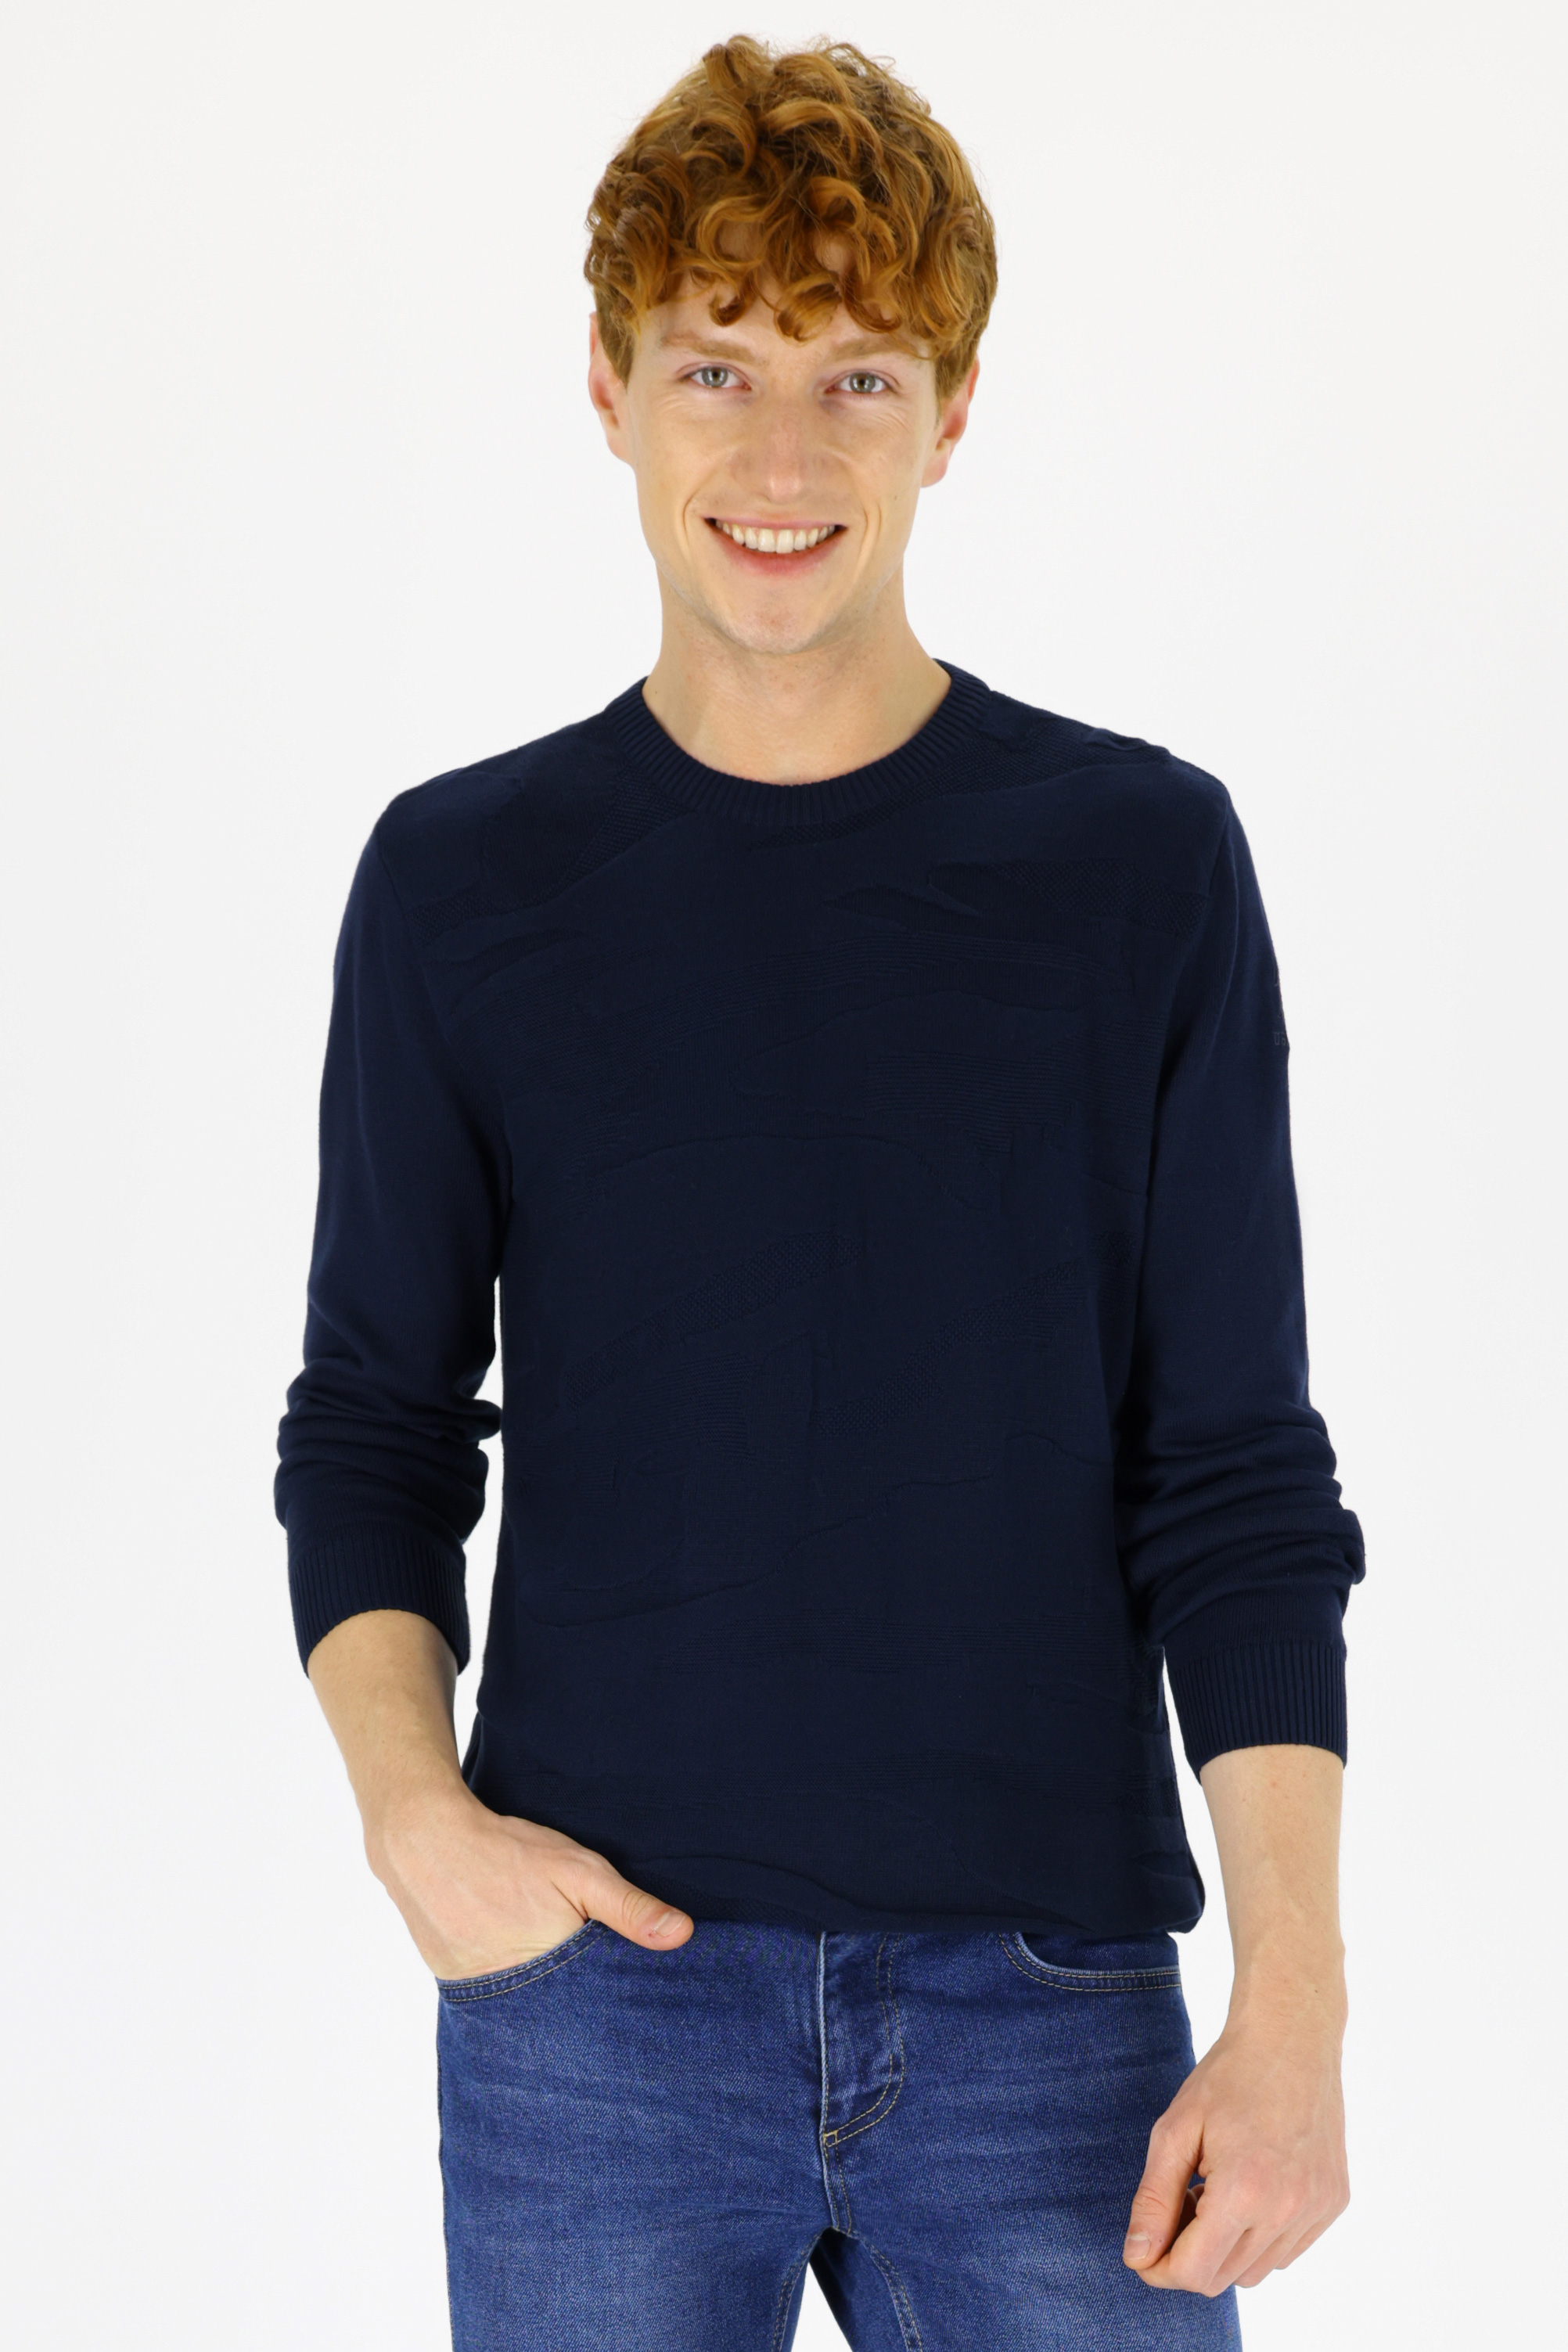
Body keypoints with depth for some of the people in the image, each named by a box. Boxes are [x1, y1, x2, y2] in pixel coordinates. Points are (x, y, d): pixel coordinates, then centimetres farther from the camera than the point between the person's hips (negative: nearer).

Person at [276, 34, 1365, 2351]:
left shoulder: (1144, 862, 1)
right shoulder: (462, 881, 3)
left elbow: (1236, 1471, 0)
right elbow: (377, 1426, 8)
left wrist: (1297, 1991, -7)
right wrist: (411, 1807, -9)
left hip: (1048, 1989, 0)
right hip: (597, 1991, 1)